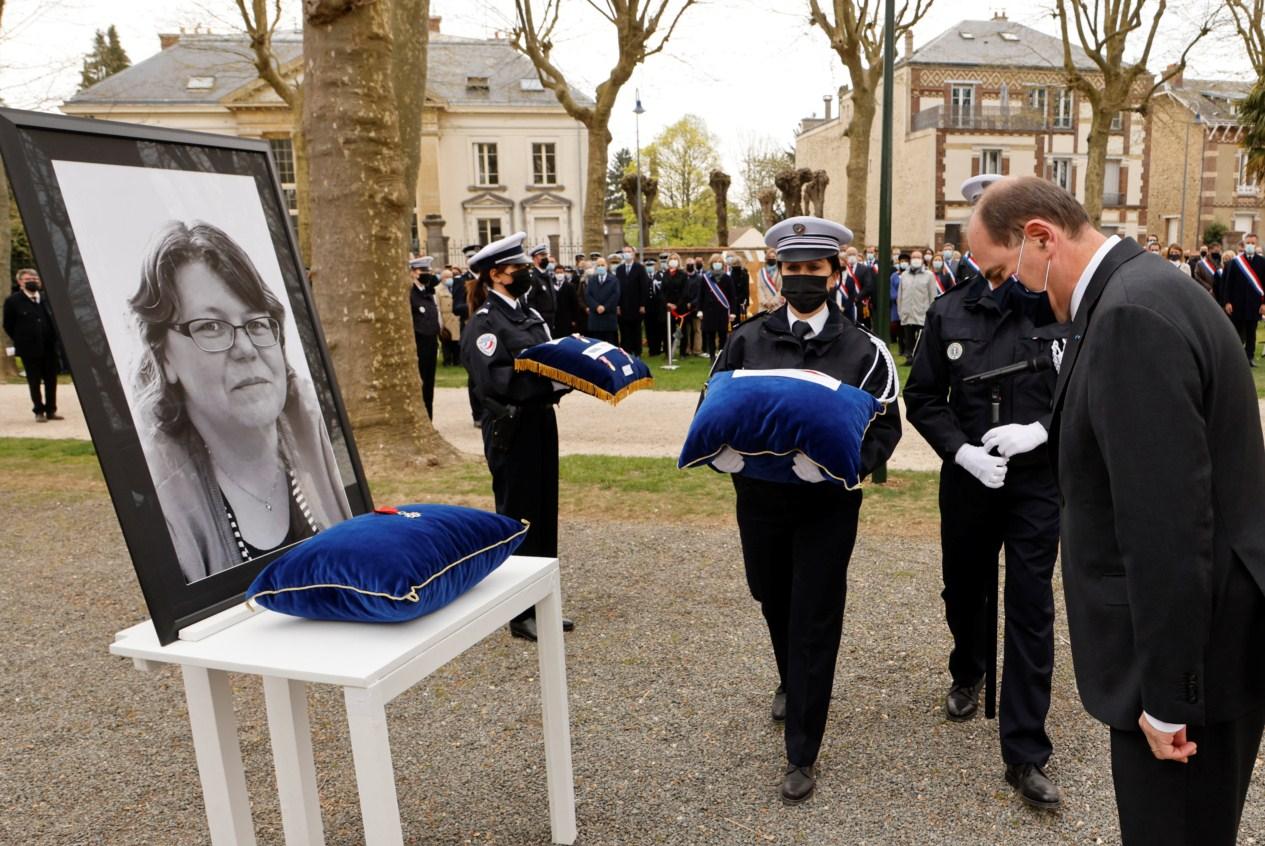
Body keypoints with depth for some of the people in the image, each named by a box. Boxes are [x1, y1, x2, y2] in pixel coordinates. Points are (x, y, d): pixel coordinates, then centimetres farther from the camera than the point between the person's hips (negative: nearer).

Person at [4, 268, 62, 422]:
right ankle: (39, 412, 12)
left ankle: (51, 410, 16)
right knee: (34, 381, 3)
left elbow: (55, 319, 16)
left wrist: (53, 339, 7)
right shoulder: (13, 301, -3)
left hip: (49, 347, 3)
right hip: (29, 349, -3)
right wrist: (22, 342, 1)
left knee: (51, 380, 7)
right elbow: (8, 326, 1)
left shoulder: (46, 298, 8)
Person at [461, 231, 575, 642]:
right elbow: (492, 380, -22)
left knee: (544, 515, 14)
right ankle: (520, 613, 13)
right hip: (511, 431, -8)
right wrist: (546, 378, -28)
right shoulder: (485, 322, -12)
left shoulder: (530, 314, 15)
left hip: (540, 423, 9)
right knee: (518, 519, 1)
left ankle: (540, 606, 27)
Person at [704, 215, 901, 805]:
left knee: (814, 620, 1)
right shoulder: (747, 341, 1)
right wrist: (725, 451, -17)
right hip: (759, 497, 3)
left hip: (827, 504, -2)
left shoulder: (862, 349, -4)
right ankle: (791, 682, 52)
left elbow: (885, 427, -3)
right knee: (774, 602, 20)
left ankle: (802, 754, 14)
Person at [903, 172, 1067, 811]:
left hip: (1039, 481, -2)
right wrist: (961, 449, -13)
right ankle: (968, 675, 50)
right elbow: (922, 398, 2)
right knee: (964, 588, 19)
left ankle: (1026, 755, 10)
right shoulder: (949, 313, -1)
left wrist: (1041, 429, -19)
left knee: (1030, 608, 0)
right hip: (967, 480, 3)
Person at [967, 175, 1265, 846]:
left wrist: (1167, 695, -20)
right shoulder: (1138, 293, 7)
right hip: (1202, 632, 10)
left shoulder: (1132, 314, -24)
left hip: (1192, 648, -10)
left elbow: (1169, 522, -26)